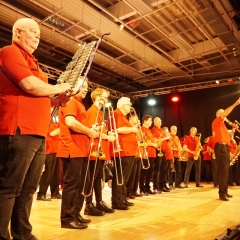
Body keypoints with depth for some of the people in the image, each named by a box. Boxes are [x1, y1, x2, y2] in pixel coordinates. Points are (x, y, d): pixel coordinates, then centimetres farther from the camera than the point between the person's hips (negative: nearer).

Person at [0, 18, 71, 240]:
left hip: (37, 133, 10)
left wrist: (56, 101, 12)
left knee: (27, 189, 13)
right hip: (19, 131, -9)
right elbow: (30, 85, -17)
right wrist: (59, 88, -2)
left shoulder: (31, 61, 26)